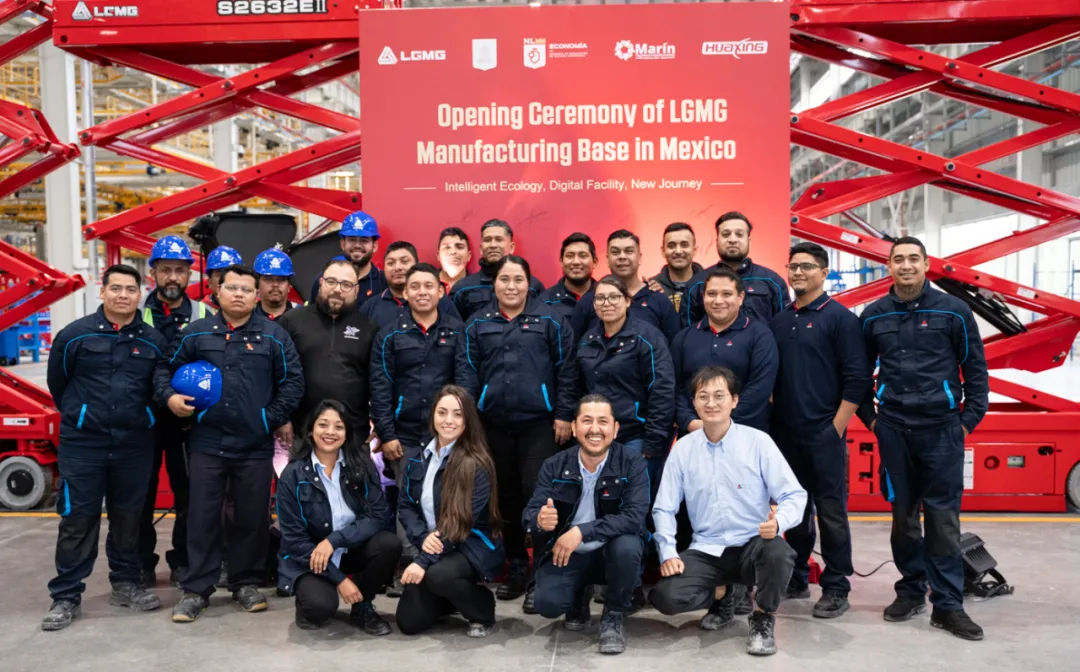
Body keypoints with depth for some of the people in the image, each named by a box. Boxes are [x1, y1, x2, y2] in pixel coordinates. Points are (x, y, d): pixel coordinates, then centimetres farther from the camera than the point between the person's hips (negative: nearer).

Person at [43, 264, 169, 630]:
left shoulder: (154, 341, 2)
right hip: (82, 444, -2)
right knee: (77, 520, 2)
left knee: (128, 517, 12)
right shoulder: (75, 334, -3)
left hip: (135, 446, 2)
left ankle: (125, 584, 27)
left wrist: (138, 420, 10)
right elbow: (57, 384, 9)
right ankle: (66, 596, 13)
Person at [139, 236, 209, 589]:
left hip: (188, 420, 0)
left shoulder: (204, 316, 3)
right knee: (142, 493, 6)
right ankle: (142, 564, 18)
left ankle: (183, 562, 19)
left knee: (188, 493, 6)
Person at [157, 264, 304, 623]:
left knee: (253, 518, 8)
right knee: (202, 518, 5)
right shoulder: (196, 333, 5)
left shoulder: (274, 335, 1)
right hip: (207, 443, 1)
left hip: (256, 446, 0)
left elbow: (293, 380, 1)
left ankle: (246, 583, 24)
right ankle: (196, 590, 16)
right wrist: (169, 396, -6)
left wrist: (273, 418, -5)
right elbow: (166, 368, 13)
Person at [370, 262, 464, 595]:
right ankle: (407, 569, 17)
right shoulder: (390, 336, 4)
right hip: (405, 435, 0)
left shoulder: (458, 332, 4)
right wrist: (386, 434, -6)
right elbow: (380, 388, 1)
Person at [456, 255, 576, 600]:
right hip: (494, 423, 3)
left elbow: (566, 369, 0)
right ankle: (516, 566, 25)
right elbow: (466, 371, 6)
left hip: (539, 423, -3)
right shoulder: (478, 325, 8)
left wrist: (563, 414, -4)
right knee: (506, 496, 11)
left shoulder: (550, 321, 1)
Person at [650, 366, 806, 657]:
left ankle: (763, 619, -3)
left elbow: (794, 495, -9)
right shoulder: (683, 449, 0)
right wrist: (668, 553, -9)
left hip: (753, 545, -2)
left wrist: (779, 521, -31)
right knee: (666, 597, -21)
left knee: (778, 552, -36)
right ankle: (720, 595, 16)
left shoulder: (758, 441, -6)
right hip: (706, 550, 2)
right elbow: (664, 508, 4)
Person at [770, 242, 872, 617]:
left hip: (824, 434, -5)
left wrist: (837, 427, -12)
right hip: (784, 433, 5)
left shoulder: (839, 317, -4)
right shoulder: (779, 320, 11)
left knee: (831, 511, 0)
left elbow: (857, 377, -8)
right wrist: (772, 419, 8)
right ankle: (796, 579, 26)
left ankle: (836, 589, 11)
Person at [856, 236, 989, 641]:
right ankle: (911, 591, 23)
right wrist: (869, 417, 9)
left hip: (942, 428, -2)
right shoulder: (874, 316, 5)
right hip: (893, 429, 2)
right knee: (903, 515, 9)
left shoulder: (954, 311, -1)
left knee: (943, 518, 0)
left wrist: (969, 420, -1)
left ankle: (948, 604, 8)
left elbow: (976, 369, 3)